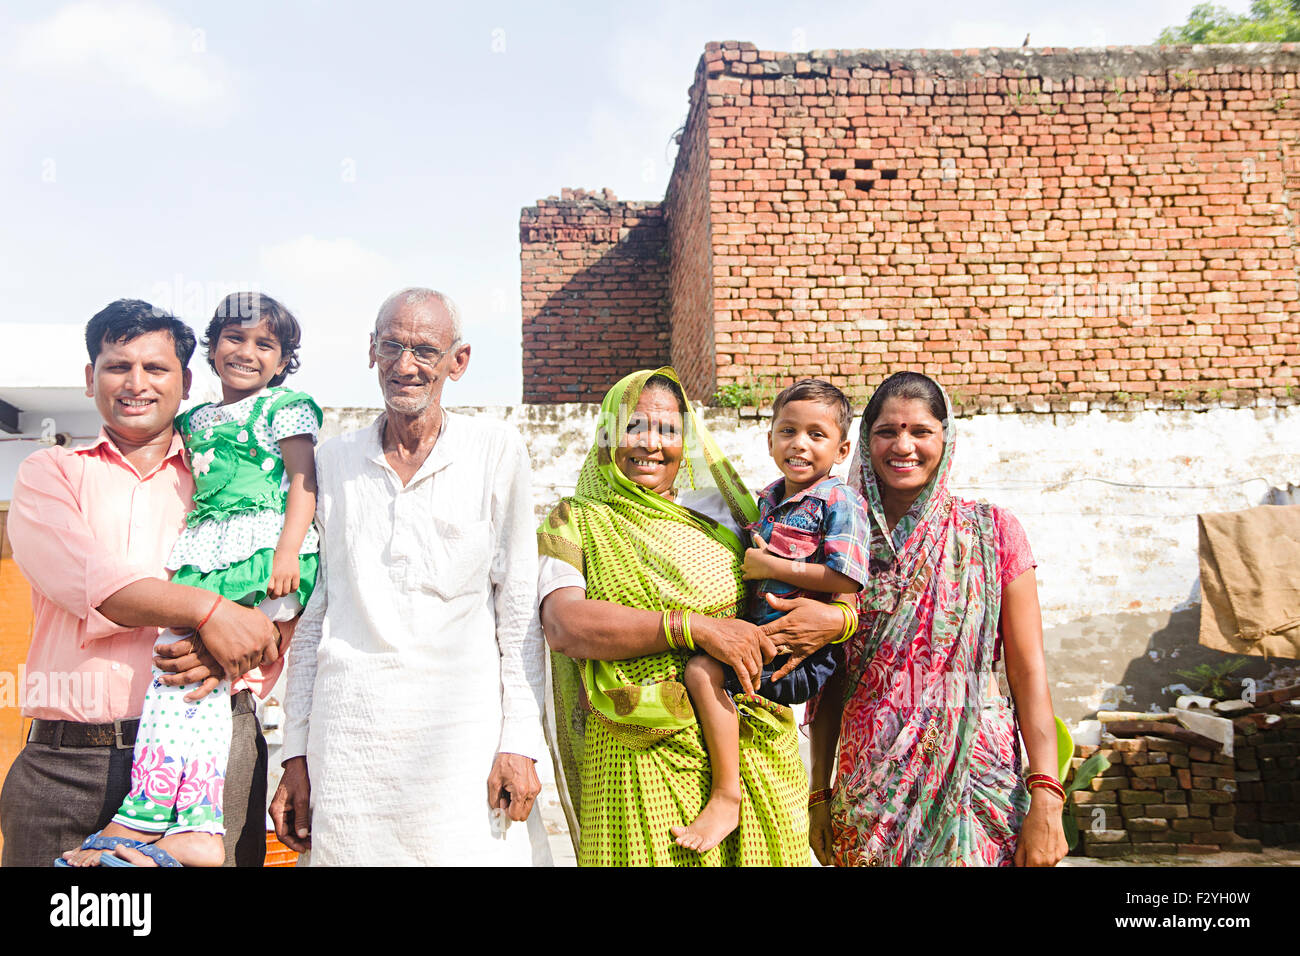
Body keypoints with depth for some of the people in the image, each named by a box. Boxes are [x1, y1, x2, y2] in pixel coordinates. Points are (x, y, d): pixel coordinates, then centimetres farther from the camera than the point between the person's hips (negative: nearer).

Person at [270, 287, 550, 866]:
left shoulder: (497, 452, 2)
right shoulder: (333, 461, 10)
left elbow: (520, 608, 2)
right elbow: (312, 612, 13)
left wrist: (520, 741, -4)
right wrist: (296, 753, 10)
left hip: (461, 730, -2)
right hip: (346, 738, 2)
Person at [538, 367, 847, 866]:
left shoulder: (721, 515, 10)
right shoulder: (574, 522, 4)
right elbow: (564, 623, -14)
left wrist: (837, 619, -12)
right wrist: (693, 627, -21)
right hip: (639, 764, -2)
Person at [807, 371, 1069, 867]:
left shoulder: (990, 531, -1)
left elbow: (1028, 671, -4)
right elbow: (830, 680, 7)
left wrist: (1045, 799, -12)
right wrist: (820, 795, 5)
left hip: (974, 773, -1)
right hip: (871, 784, 1)